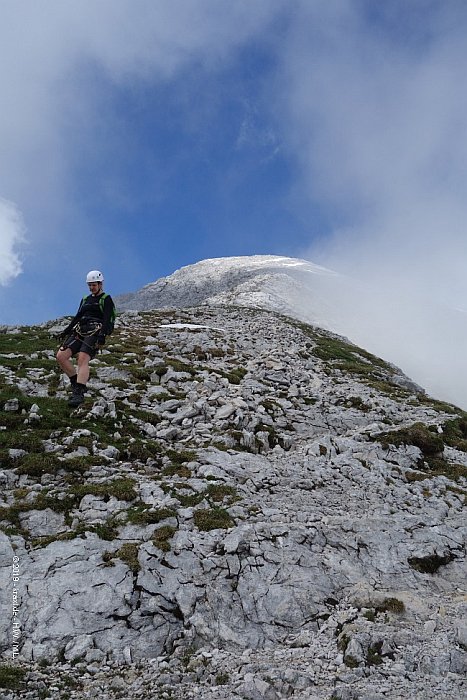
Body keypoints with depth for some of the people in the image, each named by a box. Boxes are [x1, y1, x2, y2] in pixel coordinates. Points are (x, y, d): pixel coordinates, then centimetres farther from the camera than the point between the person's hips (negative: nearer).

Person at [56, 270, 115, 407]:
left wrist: (102, 335, -22)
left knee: (83, 359, -28)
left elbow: (107, 319, -7)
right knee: (61, 356, -13)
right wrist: (66, 331, 11)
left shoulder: (106, 299, 5)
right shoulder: (85, 299, 26)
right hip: (80, 332, 7)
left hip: (94, 332, -7)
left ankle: (79, 393, -33)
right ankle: (76, 382, -1)